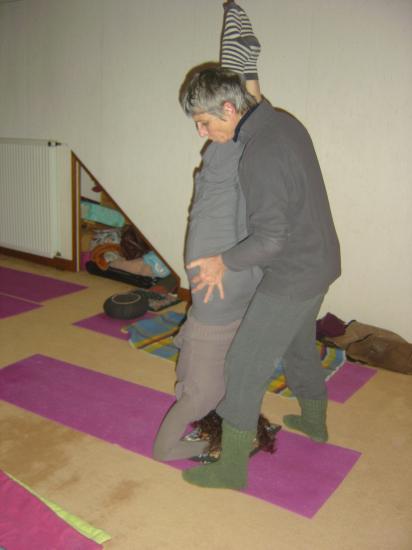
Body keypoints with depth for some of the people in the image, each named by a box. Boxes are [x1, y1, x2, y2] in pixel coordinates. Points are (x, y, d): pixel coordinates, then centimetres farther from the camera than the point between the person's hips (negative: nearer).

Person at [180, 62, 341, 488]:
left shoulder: (260, 154, -26)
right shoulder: (285, 122, 3)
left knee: (244, 366, -1)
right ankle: (314, 421, 50)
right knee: (299, 345, 28)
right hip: (319, 261, 10)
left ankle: (232, 468, 11)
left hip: (293, 275, -9)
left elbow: (270, 238, -28)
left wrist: (224, 262, -11)